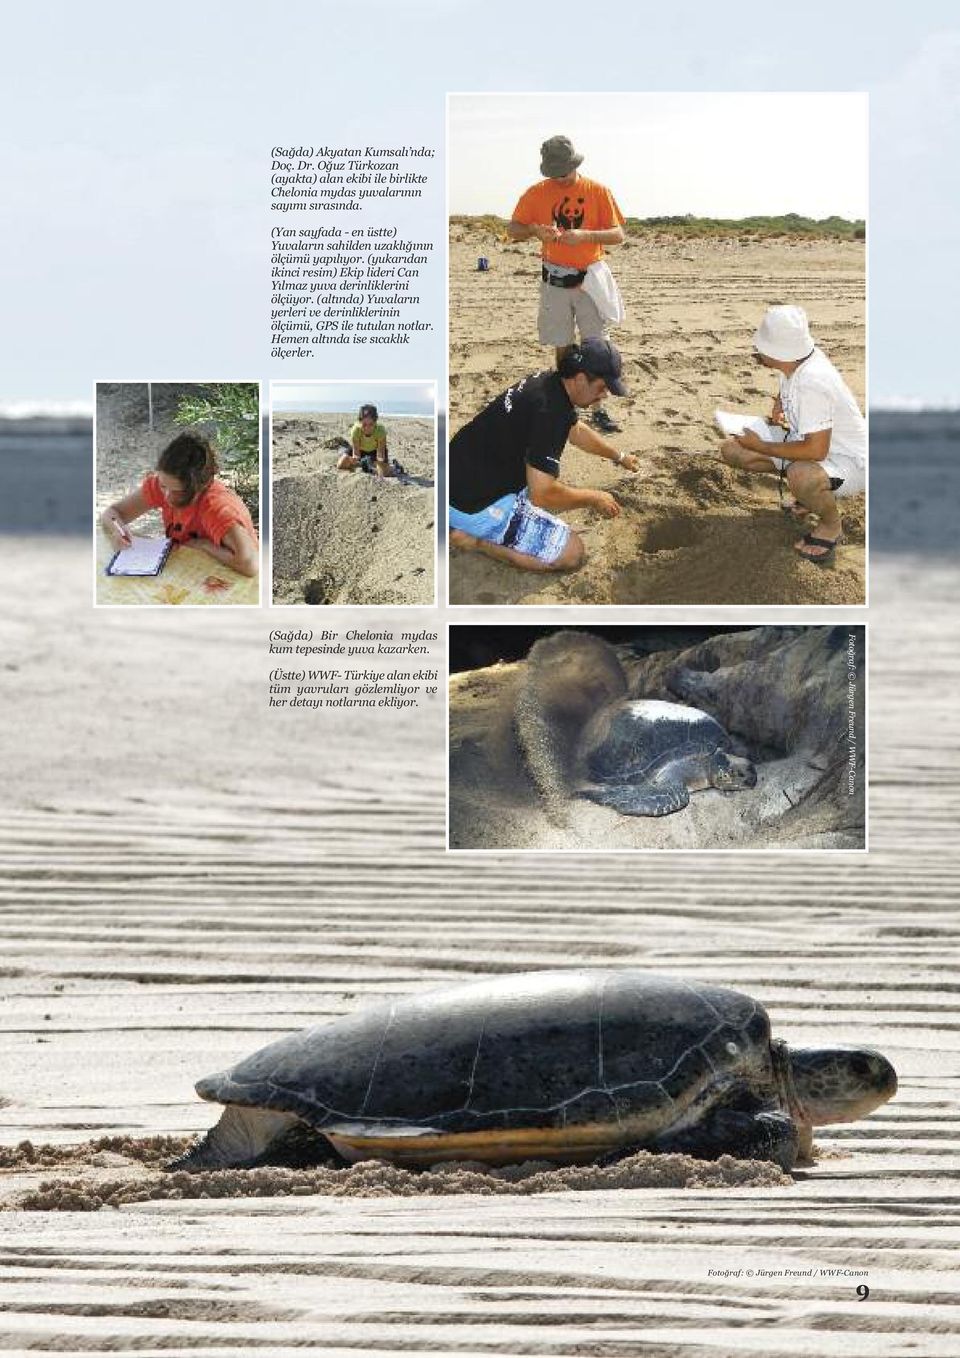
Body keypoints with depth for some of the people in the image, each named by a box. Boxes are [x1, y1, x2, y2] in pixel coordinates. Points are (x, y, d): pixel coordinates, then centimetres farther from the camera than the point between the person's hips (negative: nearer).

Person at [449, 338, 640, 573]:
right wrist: (593, 499, -10)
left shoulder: (551, 383, 6)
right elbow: (542, 494, -26)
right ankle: (471, 539, -7)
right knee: (571, 552, -10)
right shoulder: (549, 410, -26)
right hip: (475, 507, -10)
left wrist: (619, 457, 43)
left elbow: (576, 430, 31)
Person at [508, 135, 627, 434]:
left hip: (590, 280, -1)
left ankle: (598, 409, -2)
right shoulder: (537, 193, 0)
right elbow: (513, 230, 5)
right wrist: (535, 230, -18)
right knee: (563, 348, 6)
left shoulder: (598, 192, -4)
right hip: (556, 282, 1)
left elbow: (618, 235, -5)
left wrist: (585, 235, -23)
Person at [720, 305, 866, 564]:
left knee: (800, 475, -42)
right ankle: (811, 494, 13)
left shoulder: (811, 382, -34)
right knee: (733, 452, 2)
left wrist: (761, 447, -24)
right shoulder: (794, 365, -7)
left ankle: (831, 525, -9)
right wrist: (780, 404, 4)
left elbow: (816, 450, -34)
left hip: (851, 464, -9)